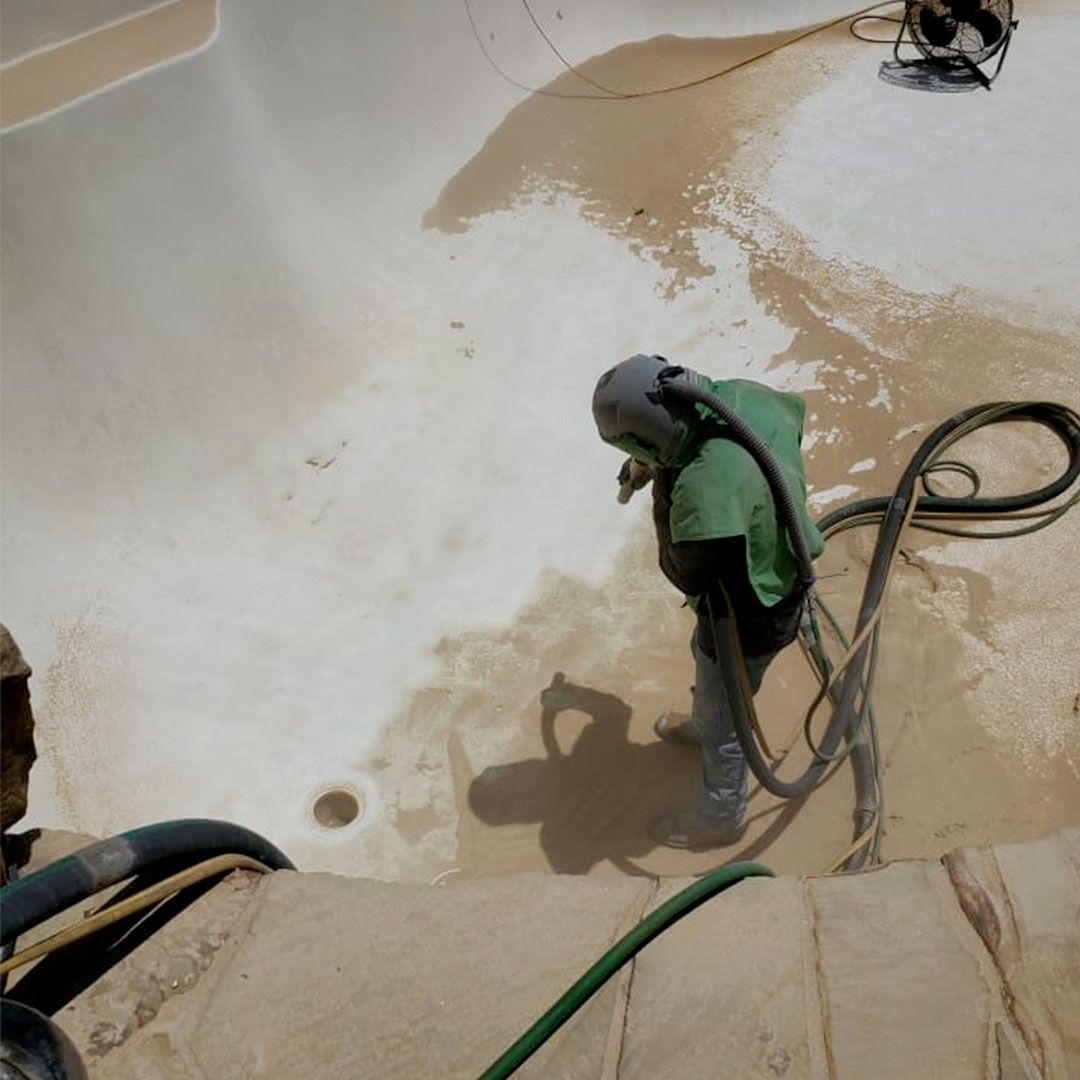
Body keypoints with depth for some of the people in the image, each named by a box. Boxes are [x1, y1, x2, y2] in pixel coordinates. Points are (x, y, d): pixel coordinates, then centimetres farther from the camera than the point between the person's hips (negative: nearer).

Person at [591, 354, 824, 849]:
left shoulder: (705, 491, -45)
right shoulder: (742, 395, -21)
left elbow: (685, 574, -27)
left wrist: (663, 493, -18)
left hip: (747, 619, -8)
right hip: (774, 577, 8)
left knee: (724, 723, 19)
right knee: (704, 656, 36)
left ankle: (719, 819, 46)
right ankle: (700, 725, 68)